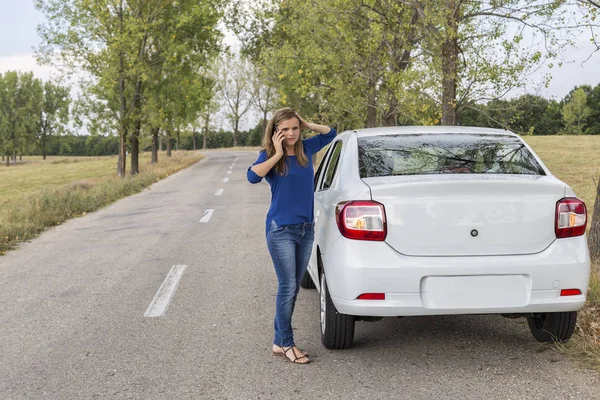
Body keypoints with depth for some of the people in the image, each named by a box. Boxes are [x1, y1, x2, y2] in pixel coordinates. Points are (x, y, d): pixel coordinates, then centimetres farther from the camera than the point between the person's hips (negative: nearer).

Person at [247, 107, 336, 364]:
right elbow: (252, 176, -26)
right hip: (281, 230, -5)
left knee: (293, 288, 11)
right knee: (288, 287, -4)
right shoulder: (269, 155, -5)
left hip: (306, 229, 6)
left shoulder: (305, 149, 7)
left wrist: (308, 126, 6)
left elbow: (330, 133, 22)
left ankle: (279, 341, 22)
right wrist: (278, 154, -19)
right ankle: (286, 344, 8)